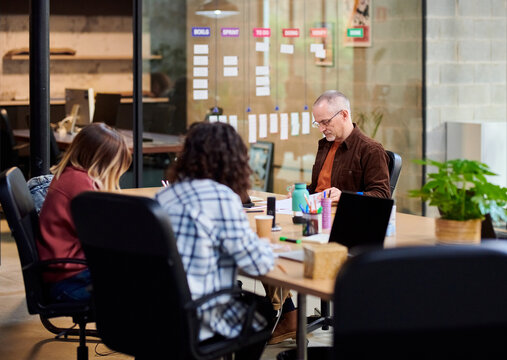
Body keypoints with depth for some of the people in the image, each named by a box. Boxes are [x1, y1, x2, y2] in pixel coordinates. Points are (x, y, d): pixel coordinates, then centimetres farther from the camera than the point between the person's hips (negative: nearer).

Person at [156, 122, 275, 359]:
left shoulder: (167, 193, 6)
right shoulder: (222, 198, -16)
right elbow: (260, 263, -11)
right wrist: (264, 247, 12)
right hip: (189, 325, -7)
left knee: (244, 299, 31)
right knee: (262, 310, 22)